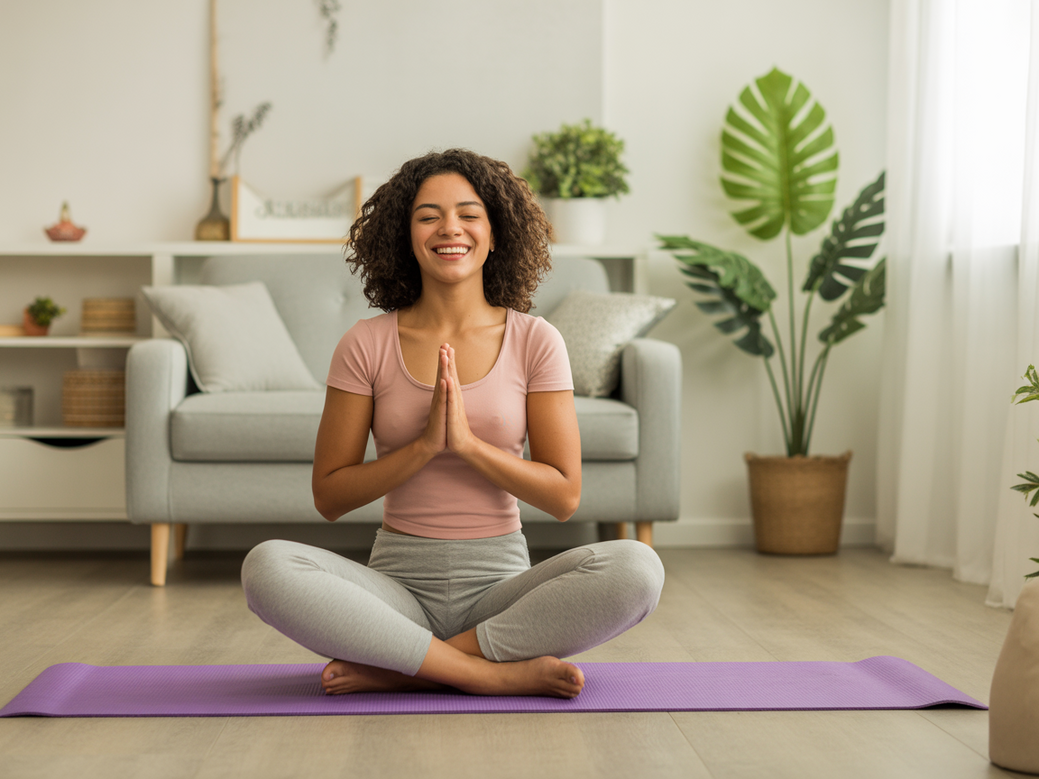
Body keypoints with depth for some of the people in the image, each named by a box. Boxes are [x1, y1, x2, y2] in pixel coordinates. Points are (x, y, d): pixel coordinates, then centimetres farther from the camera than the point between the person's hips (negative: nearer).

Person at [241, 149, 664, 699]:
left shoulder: (535, 342, 1)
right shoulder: (367, 345, 1)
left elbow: (564, 496, -2)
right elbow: (329, 495, 0)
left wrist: (467, 442, -16)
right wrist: (424, 446, -15)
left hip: (499, 583, 1)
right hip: (398, 582, 0)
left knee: (636, 569, -28)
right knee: (267, 566, -30)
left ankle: (399, 670, -20)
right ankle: (498, 673, -24)